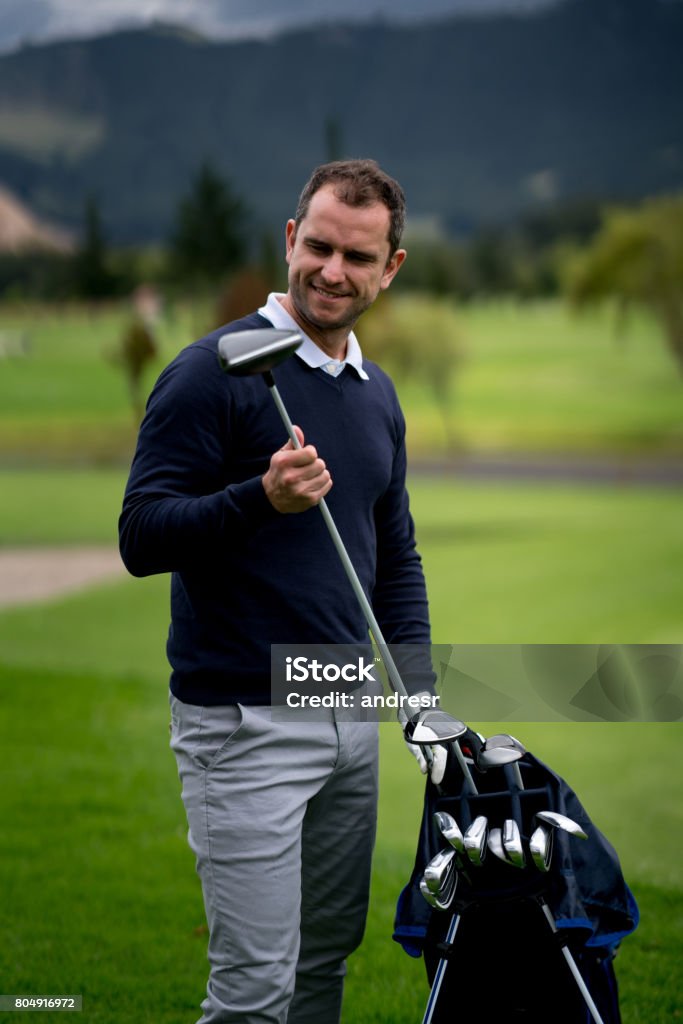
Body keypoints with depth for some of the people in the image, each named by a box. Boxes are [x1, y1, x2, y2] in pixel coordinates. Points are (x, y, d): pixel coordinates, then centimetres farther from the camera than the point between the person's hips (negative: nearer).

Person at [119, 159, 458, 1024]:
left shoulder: (378, 394, 12)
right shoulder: (217, 371, -12)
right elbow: (141, 537, -16)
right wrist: (261, 500, -31)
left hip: (351, 716, 7)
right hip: (244, 723, -7)